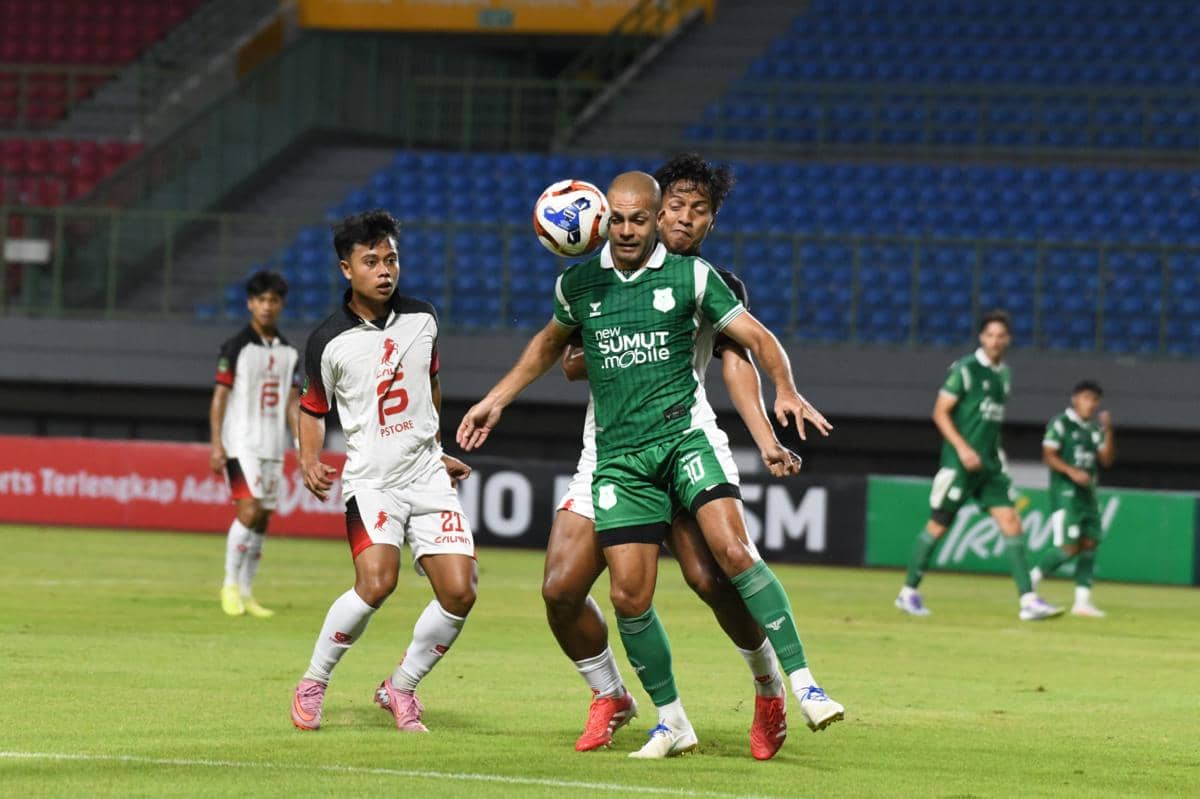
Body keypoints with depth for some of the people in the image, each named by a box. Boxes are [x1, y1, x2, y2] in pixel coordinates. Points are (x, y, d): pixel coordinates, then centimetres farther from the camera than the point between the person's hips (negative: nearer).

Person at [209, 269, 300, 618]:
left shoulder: (289, 352, 12)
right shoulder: (236, 347, -4)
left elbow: (291, 403, 15)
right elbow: (219, 397, -6)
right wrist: (216, 444, -13)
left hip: (273, 446, 6)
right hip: (241, 443, -6)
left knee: (262, 519, 5)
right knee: (249, 509, -17)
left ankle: (246, 592, 12)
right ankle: (230, 585, -8)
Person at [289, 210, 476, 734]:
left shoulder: (422, 319, 6)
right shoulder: (329, 341, -5)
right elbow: (312, 408, 8)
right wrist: (310, 463, -9)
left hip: (427, 475, 4)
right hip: (371, 479, -4)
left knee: (459, 592, -8)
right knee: (376, 582, -26)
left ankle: (400, 689, 13)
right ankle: (312, 685, -6)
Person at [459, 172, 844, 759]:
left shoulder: (691, 276, 2)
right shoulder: (578, 285, 10)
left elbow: (757, 338, 2)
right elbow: (550, 342, 31)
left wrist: (785, 392, -16)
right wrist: (496, 400, 30)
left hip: (686, 433, -3)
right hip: (618, 454, 3)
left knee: (731, 547, -25)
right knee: (628, 595, -5)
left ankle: (803, 684, -22)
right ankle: (671, 722, 12)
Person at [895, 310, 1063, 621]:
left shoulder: (1004, 375, 13)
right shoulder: (965, 370, -8)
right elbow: (940, 412, -11)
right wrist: (962, 448, -19)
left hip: (991, 464, 6)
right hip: (959, 463, -6)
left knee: (1010, 523, -4)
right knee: (938, 524, 0)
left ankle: (1028, 601, -8)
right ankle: (908, 593, 14)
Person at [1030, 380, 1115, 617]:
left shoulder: (1095, 428, 14)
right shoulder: (1060, 423, -5)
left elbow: (1107, 460, 10)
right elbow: (1049, 455, -12)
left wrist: (1108, 431, -2)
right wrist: (1072, 471, -25)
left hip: (1088, 493, 7)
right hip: (1065, 492, -7)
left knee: (1090, 543, 1)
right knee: (1069, 546, -14)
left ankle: (1082, 600, 3)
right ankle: (1032, 579, 3)